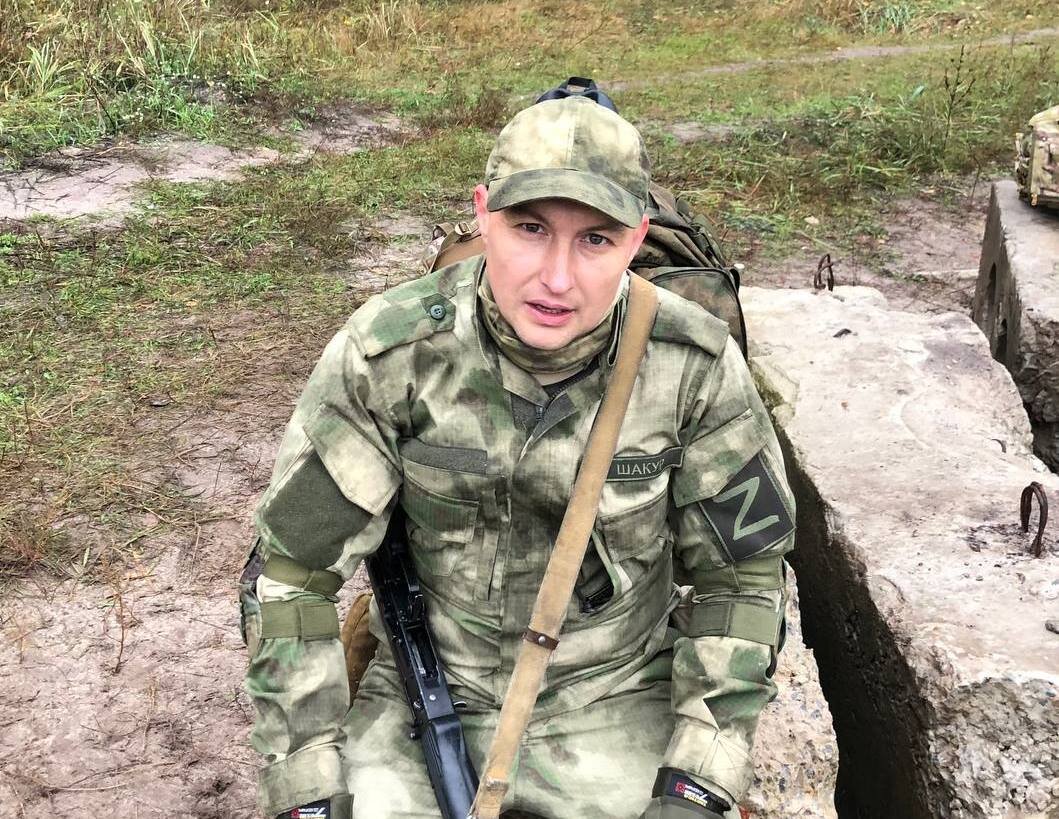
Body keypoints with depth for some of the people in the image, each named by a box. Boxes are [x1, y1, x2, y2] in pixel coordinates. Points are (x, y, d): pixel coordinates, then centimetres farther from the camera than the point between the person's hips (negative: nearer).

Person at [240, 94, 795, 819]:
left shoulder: (697, 366, -15)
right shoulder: (389, 354, -18)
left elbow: (741, 572, -4)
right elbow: (290, 571, -10)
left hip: (618, 701, 1)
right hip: (424, 700, 0)